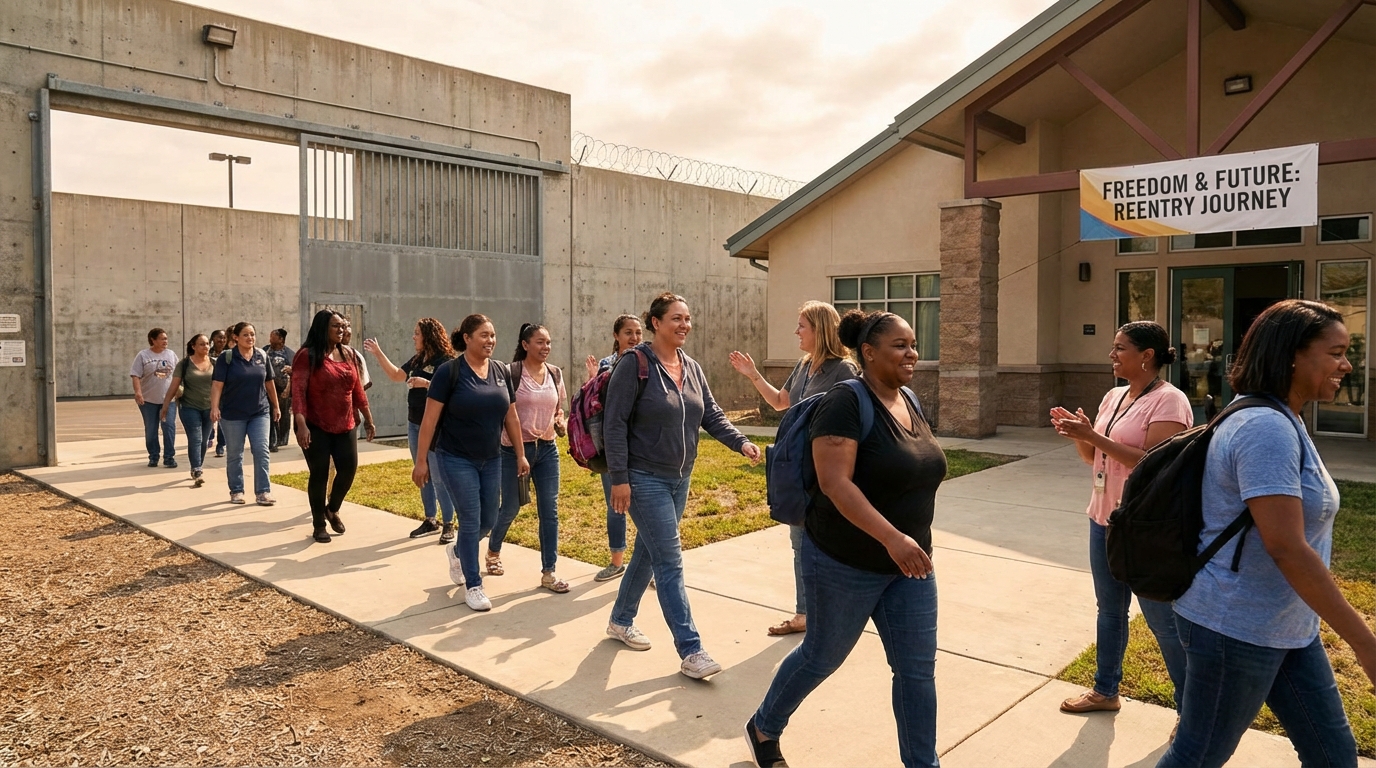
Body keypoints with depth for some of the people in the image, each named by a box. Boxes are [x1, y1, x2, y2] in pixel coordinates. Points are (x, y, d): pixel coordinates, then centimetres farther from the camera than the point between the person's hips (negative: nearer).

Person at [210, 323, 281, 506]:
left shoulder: (262, 356, 4)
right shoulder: (226, 357, -6)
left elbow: (269, 383, 12)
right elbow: (217, 384, -11)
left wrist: (275, 406, 15)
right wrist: (214, 407, -22)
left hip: (260, 412, 2)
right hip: (233, 414, -2)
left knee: (261, 451, -4)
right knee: (234, 454, 7)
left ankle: (263, 491, 0)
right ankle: (236, 491, 19)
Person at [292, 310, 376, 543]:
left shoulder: (348, 354, 7)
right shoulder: (307, 355, -10)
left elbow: (357, 389, 12)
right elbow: (298, 391, -17)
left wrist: (368, 419, 12)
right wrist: (301, 424, -27)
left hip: (345, 425, 5)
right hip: (316, 427, -5)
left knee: (349, 469, 4)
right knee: (319, 474, 3)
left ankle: (333, 509, 32)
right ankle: (318, 524, 18)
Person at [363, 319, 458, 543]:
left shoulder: (445, 362, -14)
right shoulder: (417, 360, 10)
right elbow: (395, 375, 19)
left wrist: (426, 383, -32)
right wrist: (378, 353, 14)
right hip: (414, 425, 8)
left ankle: (448, 525, 4)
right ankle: (430, 520, 23)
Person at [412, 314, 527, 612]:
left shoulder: (502, 371, 2)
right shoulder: (449, 371, -13)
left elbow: (511, 417, 9)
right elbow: (430, 418, -11)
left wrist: (520, 454, 8)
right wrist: (421, 460, -12)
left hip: (491, 460, 6)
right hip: (457, 460, -5)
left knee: (488, 520, 12)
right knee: (470, 521, -3)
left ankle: (457, 552, 43)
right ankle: (473, 586, 13)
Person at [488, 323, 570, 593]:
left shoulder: (555, 373, 5)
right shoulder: (511, 372, -11)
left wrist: (560, 422, -4)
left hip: (547, 449, 4)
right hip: (514, 449, -4)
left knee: (549, 511, 1)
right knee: (510, 508, 10)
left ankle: (548, 572, 10)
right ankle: (493, 551, 39)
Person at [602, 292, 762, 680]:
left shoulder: (692, 368, 8)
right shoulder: (635, 363, -14)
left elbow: (712, 415, 8)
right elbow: (615, 422, -15)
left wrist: (742, 443, -9)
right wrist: (619, 477, -18)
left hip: (679, 480, 7)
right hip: (644, 480, -7)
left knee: (647, 554, 18)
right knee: (670, 563, -8)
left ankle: (621, 620, 37)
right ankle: (690, 650, -3)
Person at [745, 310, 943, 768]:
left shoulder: (910, 402, 6)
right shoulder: (846, 404, -19)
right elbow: (834, 482, -29)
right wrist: (891, 537, -37)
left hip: (909, 564, 7)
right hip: (845, 564, -7)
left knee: (918, 669, 8)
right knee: (823, 657, 12)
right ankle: (763, 728, 37)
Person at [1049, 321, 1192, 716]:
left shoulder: (1168, 401, -15)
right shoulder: (1113, 397, 9)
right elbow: (1093, 457, 14)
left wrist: (1092, 435, -26)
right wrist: (1077, 433, -6)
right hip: (1104, 519, 8)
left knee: (1163, 619, 2)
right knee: (1109, 608, 18)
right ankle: (1105, 691, 33)